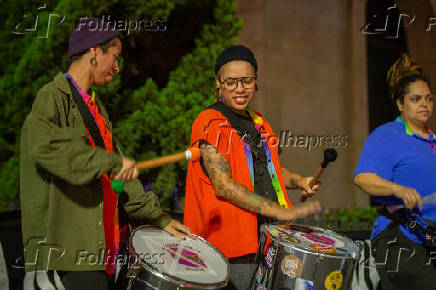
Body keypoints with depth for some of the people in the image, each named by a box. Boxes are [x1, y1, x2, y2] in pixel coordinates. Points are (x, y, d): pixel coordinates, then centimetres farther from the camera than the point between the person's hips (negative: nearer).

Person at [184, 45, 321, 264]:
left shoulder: (258, 122, 16)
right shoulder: (210, 123, -8)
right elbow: (223, 186, -17)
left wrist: (298, 181, 8)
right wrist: (280, 212, -21)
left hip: (268, 235, 7)